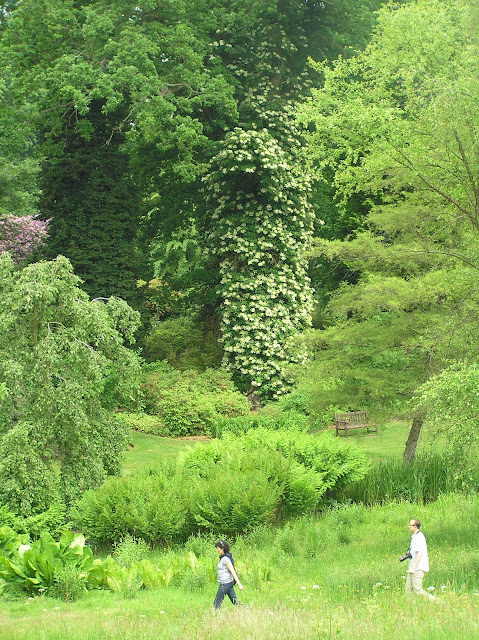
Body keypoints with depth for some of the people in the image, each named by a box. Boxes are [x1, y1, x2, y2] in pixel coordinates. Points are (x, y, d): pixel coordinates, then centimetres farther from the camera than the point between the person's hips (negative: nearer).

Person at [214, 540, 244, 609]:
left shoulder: (225, 559, -19)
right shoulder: (224, 557, 9)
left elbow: (233, 571, -23)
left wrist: (239, 584, -26)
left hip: (225, 583, -10)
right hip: (229, 582, 10)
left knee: (217, 603, 0)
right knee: (234, 601, 12)